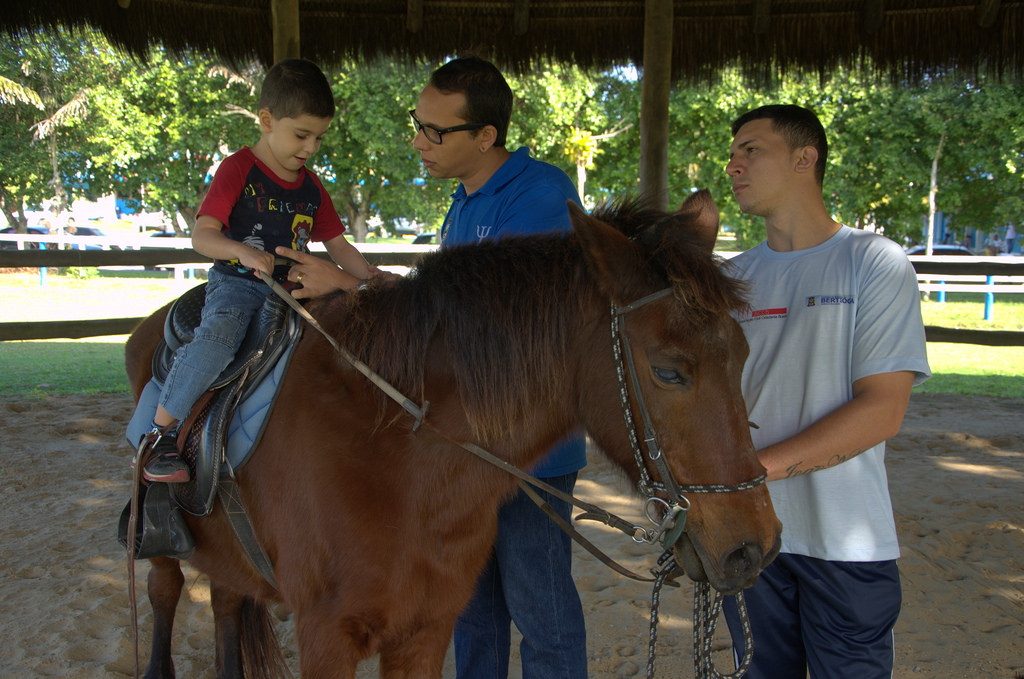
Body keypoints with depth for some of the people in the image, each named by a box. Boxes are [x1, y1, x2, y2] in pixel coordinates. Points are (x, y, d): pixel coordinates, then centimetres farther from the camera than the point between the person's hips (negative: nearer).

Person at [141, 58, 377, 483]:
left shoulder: (310, 186, 16)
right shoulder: (238, 170, -3)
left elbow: (336, 245, 20)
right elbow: (201, 235, -13)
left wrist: (370, 278, 2)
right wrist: (244, 252, -33)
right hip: (237, 283, -6)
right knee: (217, 337, -34)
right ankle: (161, 432, -22)